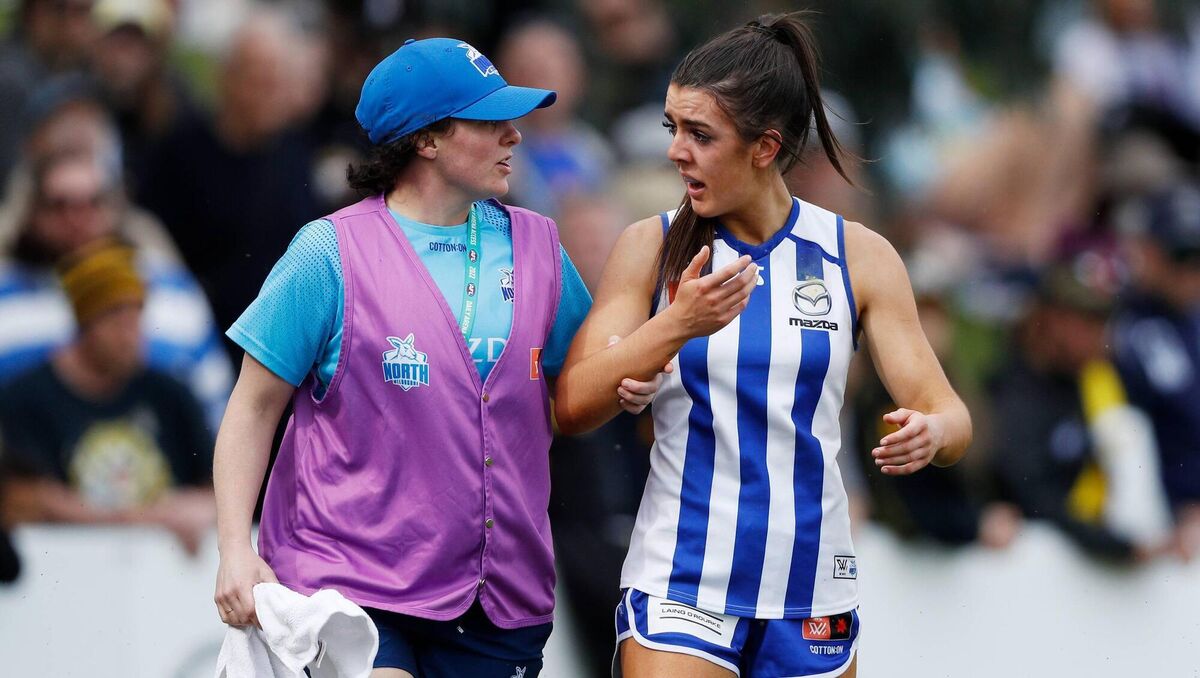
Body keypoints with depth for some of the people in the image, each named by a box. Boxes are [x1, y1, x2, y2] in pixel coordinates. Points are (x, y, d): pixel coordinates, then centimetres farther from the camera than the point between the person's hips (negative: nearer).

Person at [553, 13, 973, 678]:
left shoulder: (859, 256, 1)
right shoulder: (652, 248, 0)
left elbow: (951, 415, 0)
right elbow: (573, 407, -10)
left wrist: (931, 432, -25)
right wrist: (676, 325, -26)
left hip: (812, 594, 1)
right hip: (677, 591, -1)